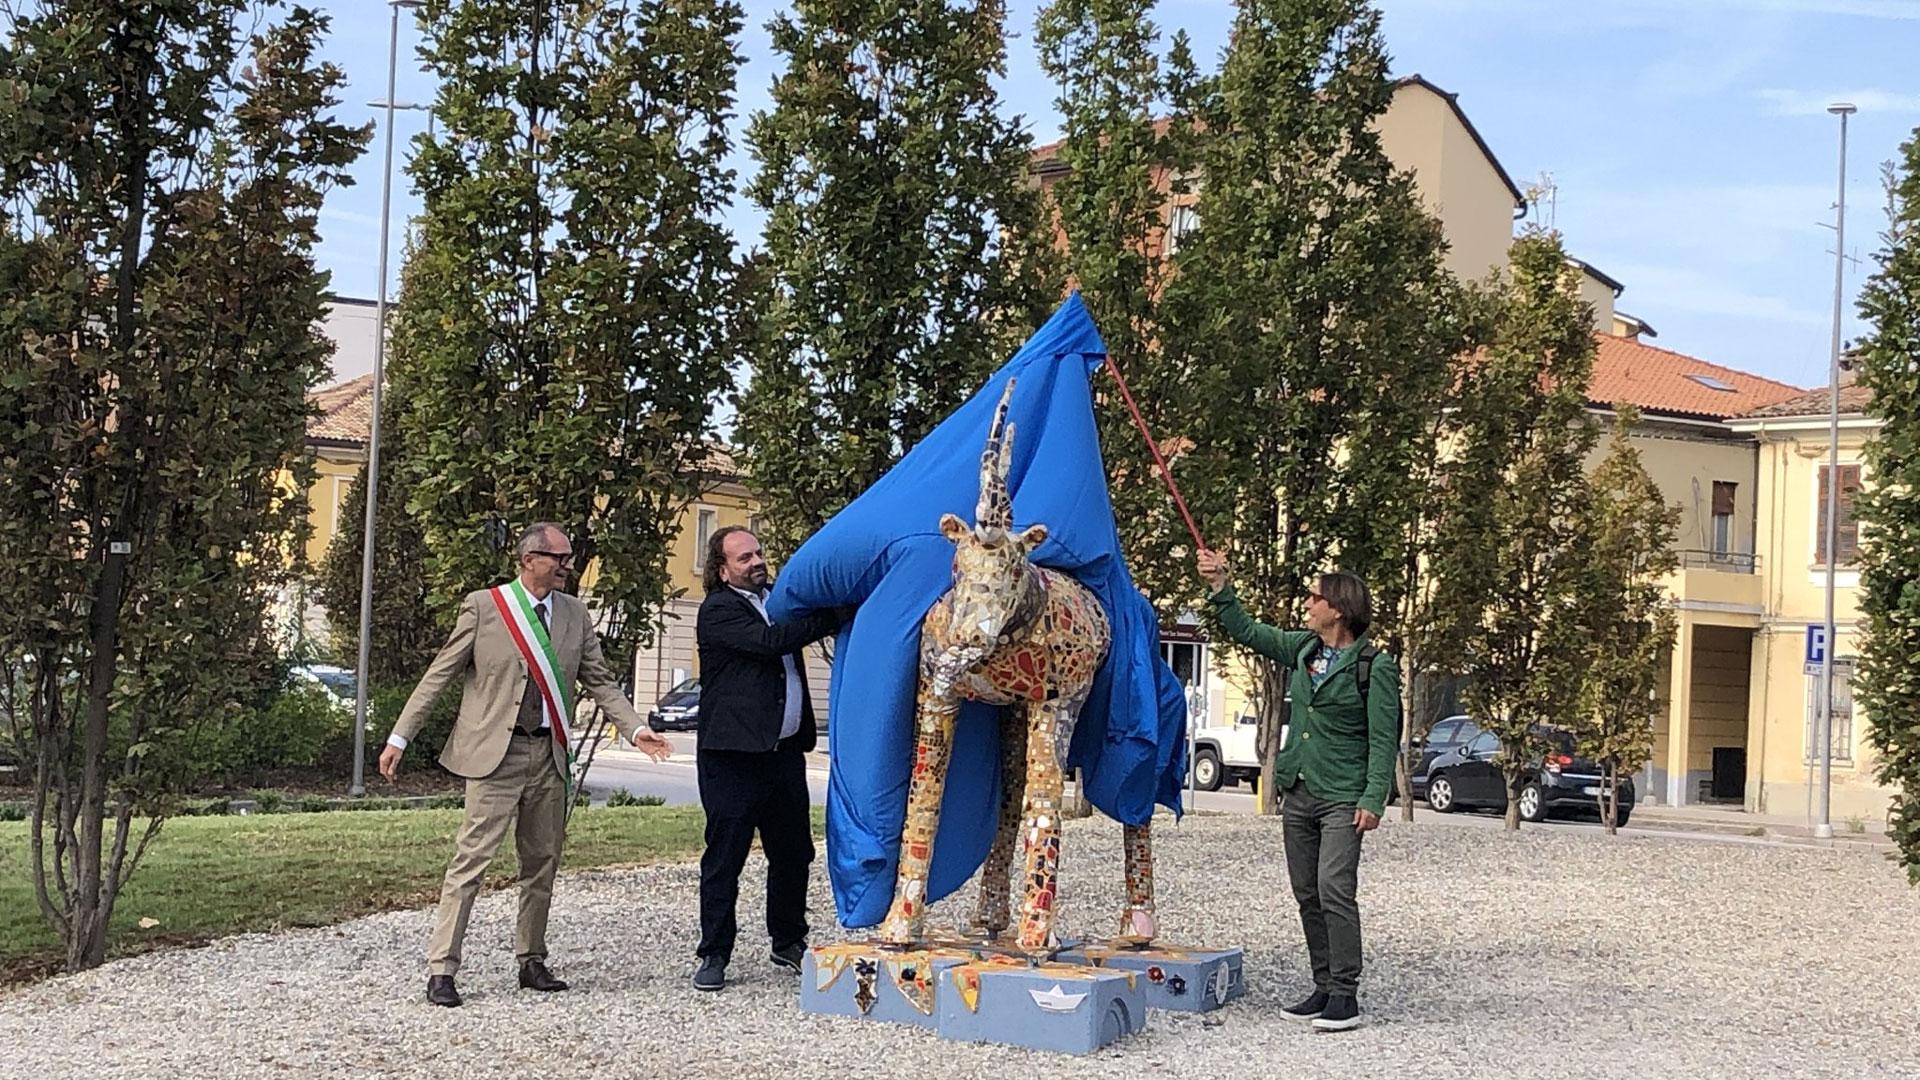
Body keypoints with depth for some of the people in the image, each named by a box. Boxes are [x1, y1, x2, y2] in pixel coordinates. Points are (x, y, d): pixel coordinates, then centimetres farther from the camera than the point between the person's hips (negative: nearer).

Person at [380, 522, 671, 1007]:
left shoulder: (575, 614, 10)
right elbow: (439, 675, -1)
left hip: (549, 756, 5)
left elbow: (600, 681, 12)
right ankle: (441, 970, -4)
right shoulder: (483, 606, -3)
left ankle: (531, 962, 24)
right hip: (496, 753, -5)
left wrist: (636, 729, -3)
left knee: (542, 865, 12)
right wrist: (399, 737, -4)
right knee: (471, 859, -8)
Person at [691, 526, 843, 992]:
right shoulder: (717, 611, -7)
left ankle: (788, 943, 29)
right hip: (733, 754, -7)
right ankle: (714, 954, 7)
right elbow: (771, 641, -19)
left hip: (785, 750, 7)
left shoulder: (777, 599, 17)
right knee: (724, 856, -2)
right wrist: (832, 618, -16)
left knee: (793, 852, 13)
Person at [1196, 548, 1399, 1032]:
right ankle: (1324, 988, 17)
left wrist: (1373, 799, -18)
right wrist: (1218, 587, 8)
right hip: (1297, 793, 7)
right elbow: (1248, 631, 18)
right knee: (1308, 896, 9)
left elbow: (1384, 739, -11)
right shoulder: (1303, 649, 9)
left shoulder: (1376, 666, -9)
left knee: (1335, 891, -15)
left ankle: (1345, 995, -9)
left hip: (1343, 799, -7)